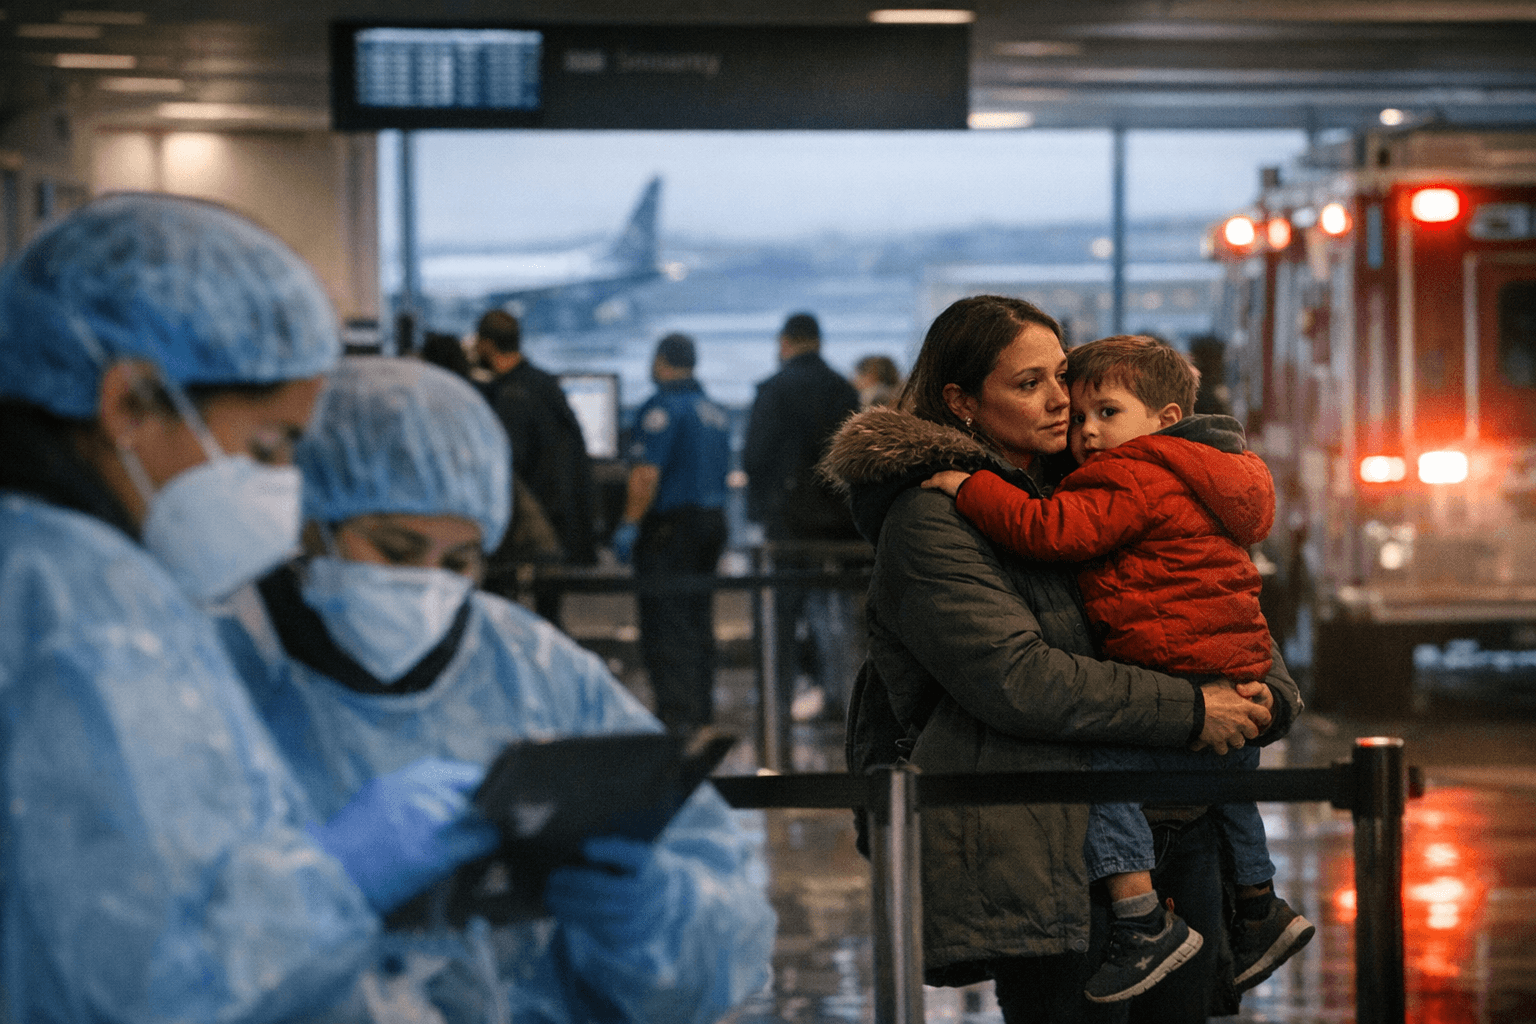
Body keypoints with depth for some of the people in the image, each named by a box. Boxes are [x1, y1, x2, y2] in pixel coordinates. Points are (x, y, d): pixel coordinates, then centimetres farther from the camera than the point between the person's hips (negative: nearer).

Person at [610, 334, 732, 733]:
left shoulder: (662, 408, -13)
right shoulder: (714, 411, 14)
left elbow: (647, 474, -20)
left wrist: (629, 524, -16)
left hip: (670, 522, -8)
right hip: (712, 519, 8)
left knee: (665, 624, -7)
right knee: (698, 620, 14)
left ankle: (677, 713, -13)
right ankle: (701, 710, 18)